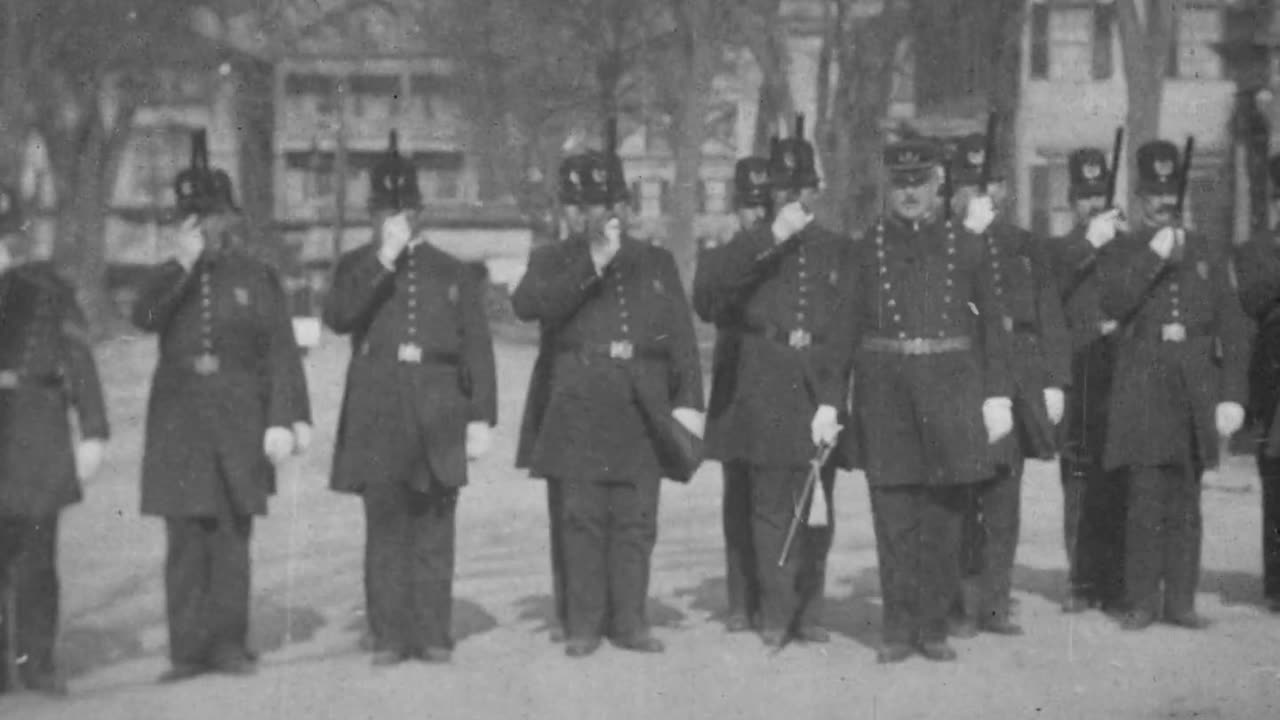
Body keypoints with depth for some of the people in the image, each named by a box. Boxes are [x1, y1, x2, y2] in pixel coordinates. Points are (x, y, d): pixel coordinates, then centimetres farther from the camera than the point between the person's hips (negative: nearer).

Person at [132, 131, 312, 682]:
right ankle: (188, 650, 2)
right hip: (179, 421, 1)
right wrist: (183, 265, -14)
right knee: (184, 539, -1)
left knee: (232, 537, 2)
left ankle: (228, 644, 9)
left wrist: (285, 419, -8)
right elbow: (144, 319, -10)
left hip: (239, 420, -1)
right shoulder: (166, 277, 11)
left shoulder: (256, 277, 6)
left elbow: (281, 353, 1)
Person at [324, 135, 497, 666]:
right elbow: (338, 317, -8)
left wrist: (481, 418, 1)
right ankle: (388, 637, 4)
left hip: (438, 415, 0)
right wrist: (384, 262, -12)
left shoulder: (453, 274, 13)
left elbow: (477, 349, 9)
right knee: (385, 529, -1)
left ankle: (433, 636, 6)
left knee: (434, 529, 1)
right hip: (377, 413, 0)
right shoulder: (356, 267, 12)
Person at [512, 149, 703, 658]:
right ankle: (584, 625, 3)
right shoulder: (554, 260, 11)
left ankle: (629, 621, 8)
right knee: (583, 517, -2)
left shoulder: (657, 263, 18)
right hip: (580, 407, -2)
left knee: (636, 519, 1)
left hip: (642, 407, 2)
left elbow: (681, 336, 12)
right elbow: (526, 305, -10)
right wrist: (592, 265, -13)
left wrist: (688, 400, 0)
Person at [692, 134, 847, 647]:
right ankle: (776, 614, 2)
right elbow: (708, 287, -15)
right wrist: (770, 236, -19)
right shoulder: (747, 246, 5)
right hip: (761, 396, -2)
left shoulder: (838, 251, 12)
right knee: (771, 508, -4)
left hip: (818, 393, 2)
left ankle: (806, 611, 12)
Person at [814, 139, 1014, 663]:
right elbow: (845, 327, 5)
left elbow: (991, 323, 8)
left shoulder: (965, 246, 7)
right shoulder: (869, 248, 7)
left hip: (950, 389, 0)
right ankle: (899, 630, 8)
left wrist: (998, 396, 1)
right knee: (893, 516, 0)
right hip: (885, 390, 0)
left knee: (944, 514, 3)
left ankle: (933, 627, 13)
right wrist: (828, 400, -1)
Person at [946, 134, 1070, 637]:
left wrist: (1054, 382, 5)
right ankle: (962, 607, 4)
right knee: (960, 502, -3)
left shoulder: (1024, 247, 11)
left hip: (1016, 383, 3)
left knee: (1003, 501, 6)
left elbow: (1049, 319, 11)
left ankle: (995, 604, 13)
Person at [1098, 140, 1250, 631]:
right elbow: (1112, 304, -12)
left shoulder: (1208, 254, 13)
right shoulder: (1122, 252, 7)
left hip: (1196, 391, 2)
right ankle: (1142, 602, 0)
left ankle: (1180, 601, 10)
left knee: (1185, 503, 4)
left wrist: (1233, 395, 1)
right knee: (1146, 499, -7)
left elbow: (1233, 328, 9)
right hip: (1142, 389, -2)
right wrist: (1152, 257, -15)